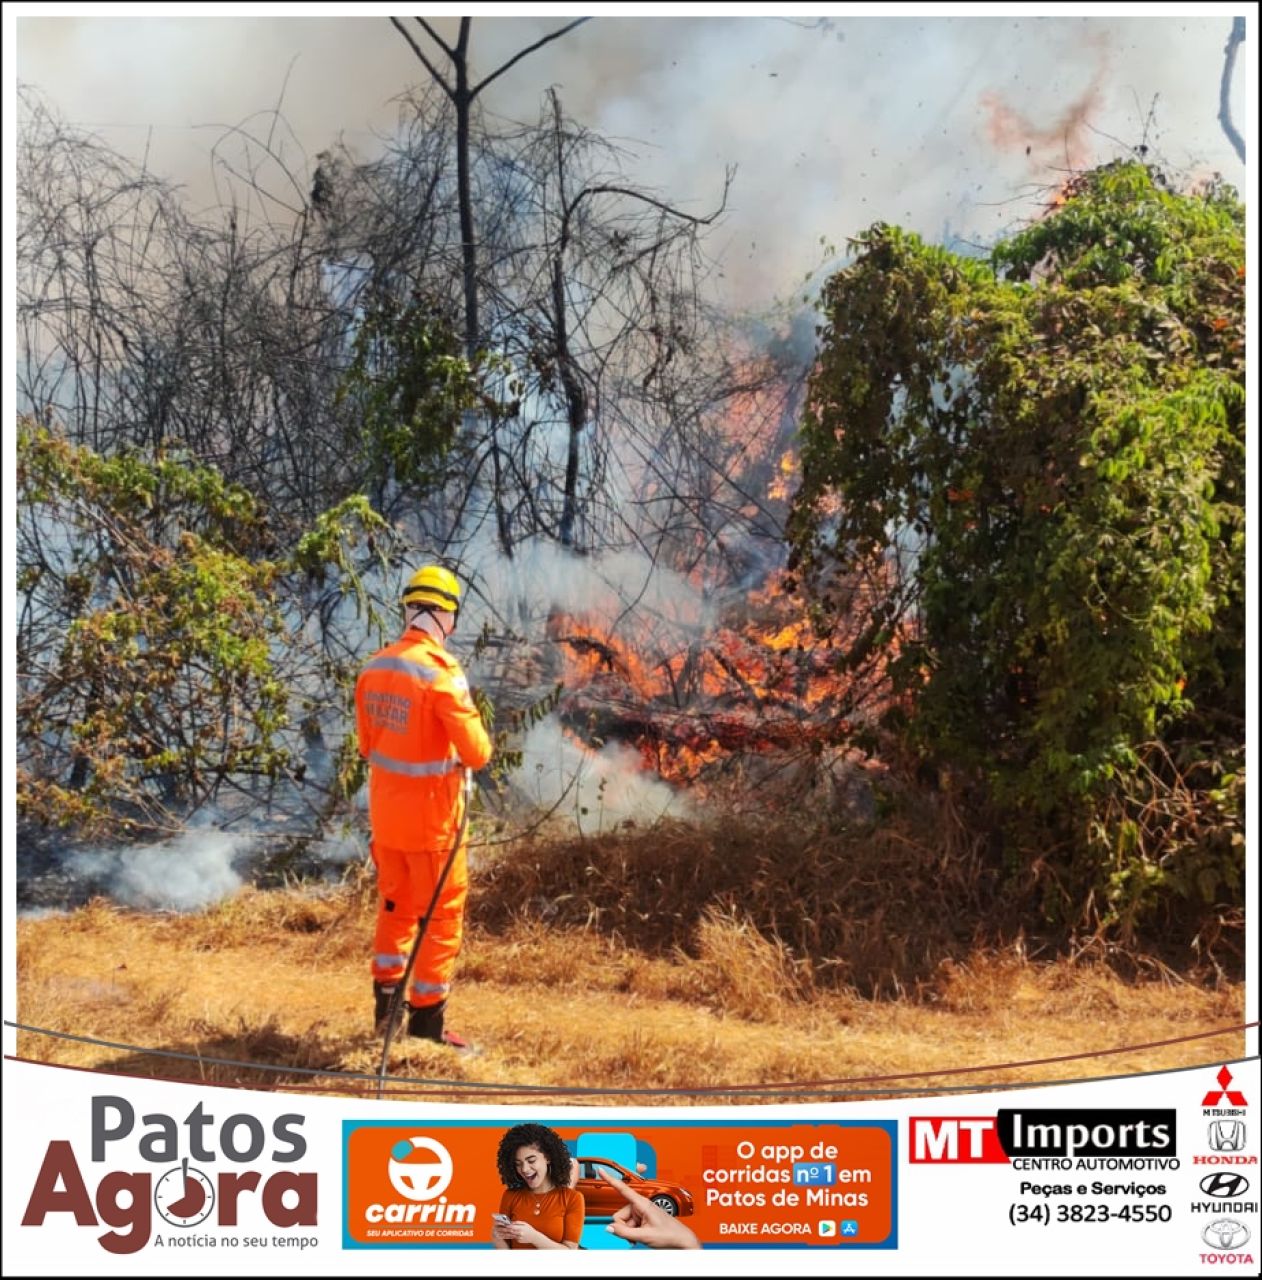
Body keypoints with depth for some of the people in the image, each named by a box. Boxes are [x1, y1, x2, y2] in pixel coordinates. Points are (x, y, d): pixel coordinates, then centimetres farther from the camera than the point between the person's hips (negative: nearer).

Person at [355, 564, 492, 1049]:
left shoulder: (374, 667, 0)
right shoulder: (440, 672, -21)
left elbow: (367, 744, 11)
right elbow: (476, 752, -20)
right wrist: (477, 746, 1)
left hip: (385, 811, 6)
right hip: (431, 814, -6)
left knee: (395, 905, 22)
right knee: (442, 916, 6)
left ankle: (386, 1001, 29)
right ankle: (426, 1018, 11)